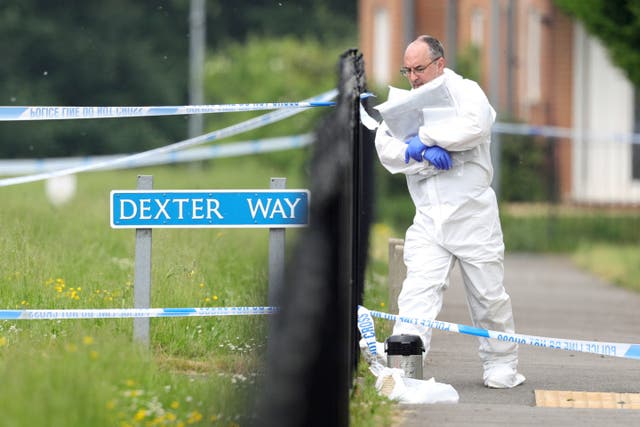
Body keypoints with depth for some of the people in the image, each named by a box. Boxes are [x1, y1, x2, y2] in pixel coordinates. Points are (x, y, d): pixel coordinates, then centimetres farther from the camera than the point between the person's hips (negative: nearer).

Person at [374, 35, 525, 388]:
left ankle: (501, 365, 22)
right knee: (418, 289, -13)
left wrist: (424, 136, -14)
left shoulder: (465, 91, 1)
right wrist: (426, 153, -15)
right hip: (428, 219, 3)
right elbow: (385, 147, 1)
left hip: (473, 212, -3)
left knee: (488, 294, 6)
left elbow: (474, 127, -21)